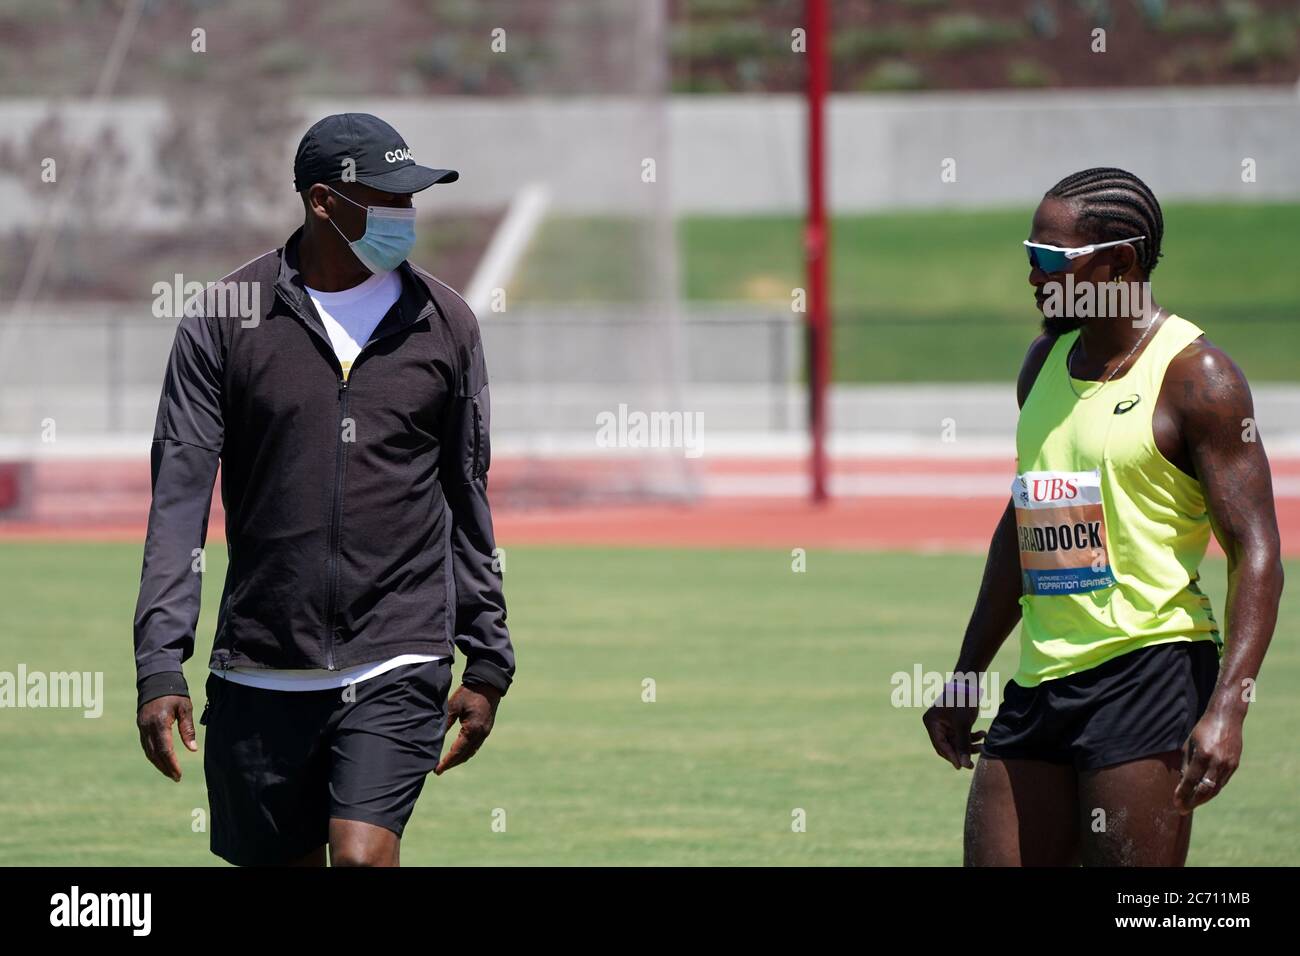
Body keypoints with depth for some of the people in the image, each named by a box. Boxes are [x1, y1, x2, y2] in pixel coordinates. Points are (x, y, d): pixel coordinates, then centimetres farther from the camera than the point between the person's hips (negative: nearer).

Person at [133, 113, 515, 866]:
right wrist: (160, 667, -11)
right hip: (259, 674, 0)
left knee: (363, 857, -18)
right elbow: (179, 495, -3)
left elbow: (468, 500, 13)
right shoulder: (223, 319, -1)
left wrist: (487, 663, 11)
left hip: (398, 667, 0)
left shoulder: (446, 323, 5)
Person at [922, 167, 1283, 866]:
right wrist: (966, 676, 26)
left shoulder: (1194, 376, -8)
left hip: (1149, 673, -8)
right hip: (1041, 680, 8)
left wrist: (1227, 709, -24)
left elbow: (1256, 552, -12)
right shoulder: (1046, 362, 15)